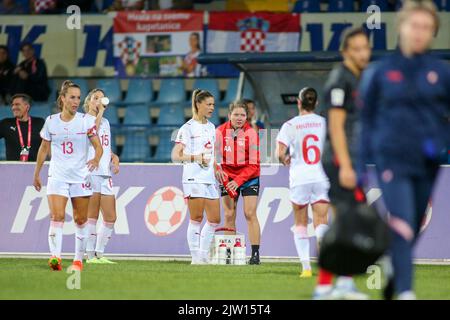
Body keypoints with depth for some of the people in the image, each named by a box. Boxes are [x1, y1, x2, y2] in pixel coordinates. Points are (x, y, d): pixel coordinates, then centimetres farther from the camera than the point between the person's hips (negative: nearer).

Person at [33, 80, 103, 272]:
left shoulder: (86, 120, -2)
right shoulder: (51, 121, 2)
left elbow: (98, 146, -3)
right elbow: (44, 148, 14)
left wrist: (96, 159, -25)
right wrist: (36, 173, 16)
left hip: (81, 176, 0)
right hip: (57, 176, 0)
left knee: (80, 220, 5)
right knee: (57, 216, -17)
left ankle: (78, 259, 16)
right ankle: (55, 257, -26)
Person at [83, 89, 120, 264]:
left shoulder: (105, 122, 22)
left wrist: (114, 157, 10)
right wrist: (100, 112, -15)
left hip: (105, 173, 7)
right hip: (90, 172, -7)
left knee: (110, 217, 3)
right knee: (92, 215, -8)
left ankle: (100, 254, 10)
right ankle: (90, 255, -4)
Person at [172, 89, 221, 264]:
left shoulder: (211, 127, 17)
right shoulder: (188, 128, -4)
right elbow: (175, 156, -9)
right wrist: (195, 158, -19)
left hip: (209, 179, 7)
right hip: (194, 178, -7)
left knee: (215, 219, 4)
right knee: (196, 218, -7)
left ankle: (204, 255, 13)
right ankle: (196, 257, -3)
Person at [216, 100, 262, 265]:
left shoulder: (251, 133, -12)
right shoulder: (220, 132, -6)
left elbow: (253, 164, -12)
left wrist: (238, 181, -21)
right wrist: (217, 170, -20)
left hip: (248, 178, -2)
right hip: (227, 177, 2)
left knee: (250, 214, -10)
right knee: (229, 215, 0)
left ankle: (255, 254, -9)